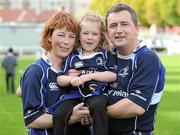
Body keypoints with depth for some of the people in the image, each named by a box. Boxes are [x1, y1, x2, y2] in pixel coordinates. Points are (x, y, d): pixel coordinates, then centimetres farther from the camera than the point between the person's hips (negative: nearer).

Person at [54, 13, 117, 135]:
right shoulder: (72, 57, 17)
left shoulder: (105, 55, 12)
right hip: (75, 95, 2)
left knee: (97, 106, -37)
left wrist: (90, 76, -8)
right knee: (59, 113, -23)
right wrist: (71, 80, -8)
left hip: (97, 94, -2)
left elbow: (113, 75, 0)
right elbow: (60, 79, 14)